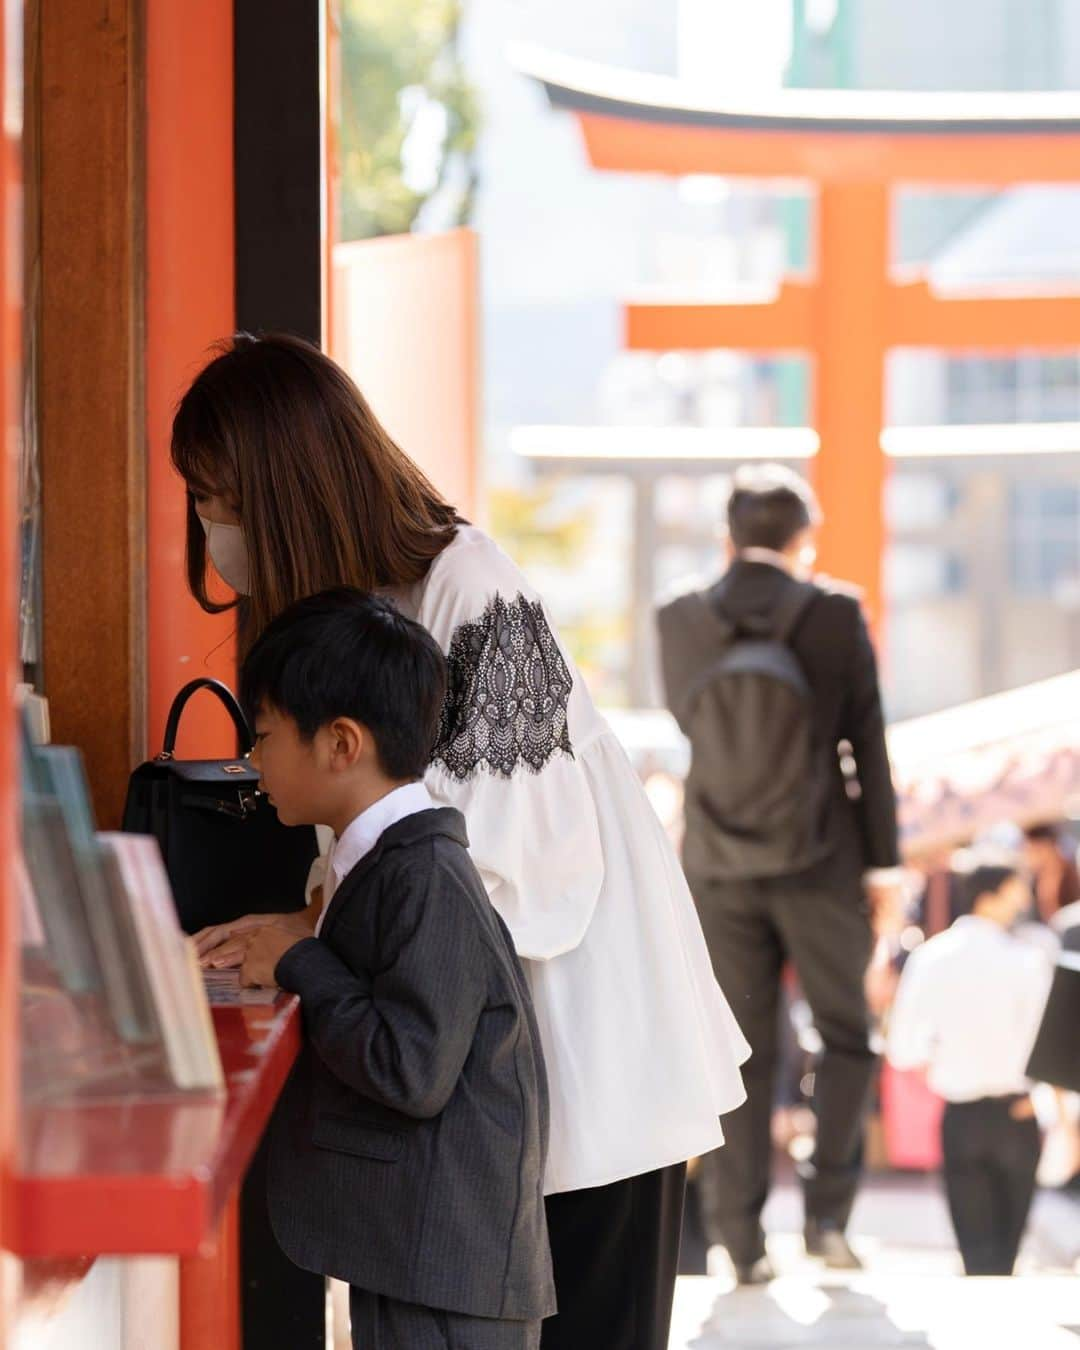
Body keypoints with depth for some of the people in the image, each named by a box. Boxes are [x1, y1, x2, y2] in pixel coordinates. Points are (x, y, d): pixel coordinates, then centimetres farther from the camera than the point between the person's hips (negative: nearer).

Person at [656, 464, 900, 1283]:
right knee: (847, 1036, 14)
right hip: (820, 862, -2)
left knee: (741, 1054, 8)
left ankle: (742, 1238, 5)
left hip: (720, 868, 2)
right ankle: (828, 1210, 4)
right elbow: (867, 745, -6)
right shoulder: (836, 615, -9)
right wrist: (884, 861, 0)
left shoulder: (680, 622, -3)